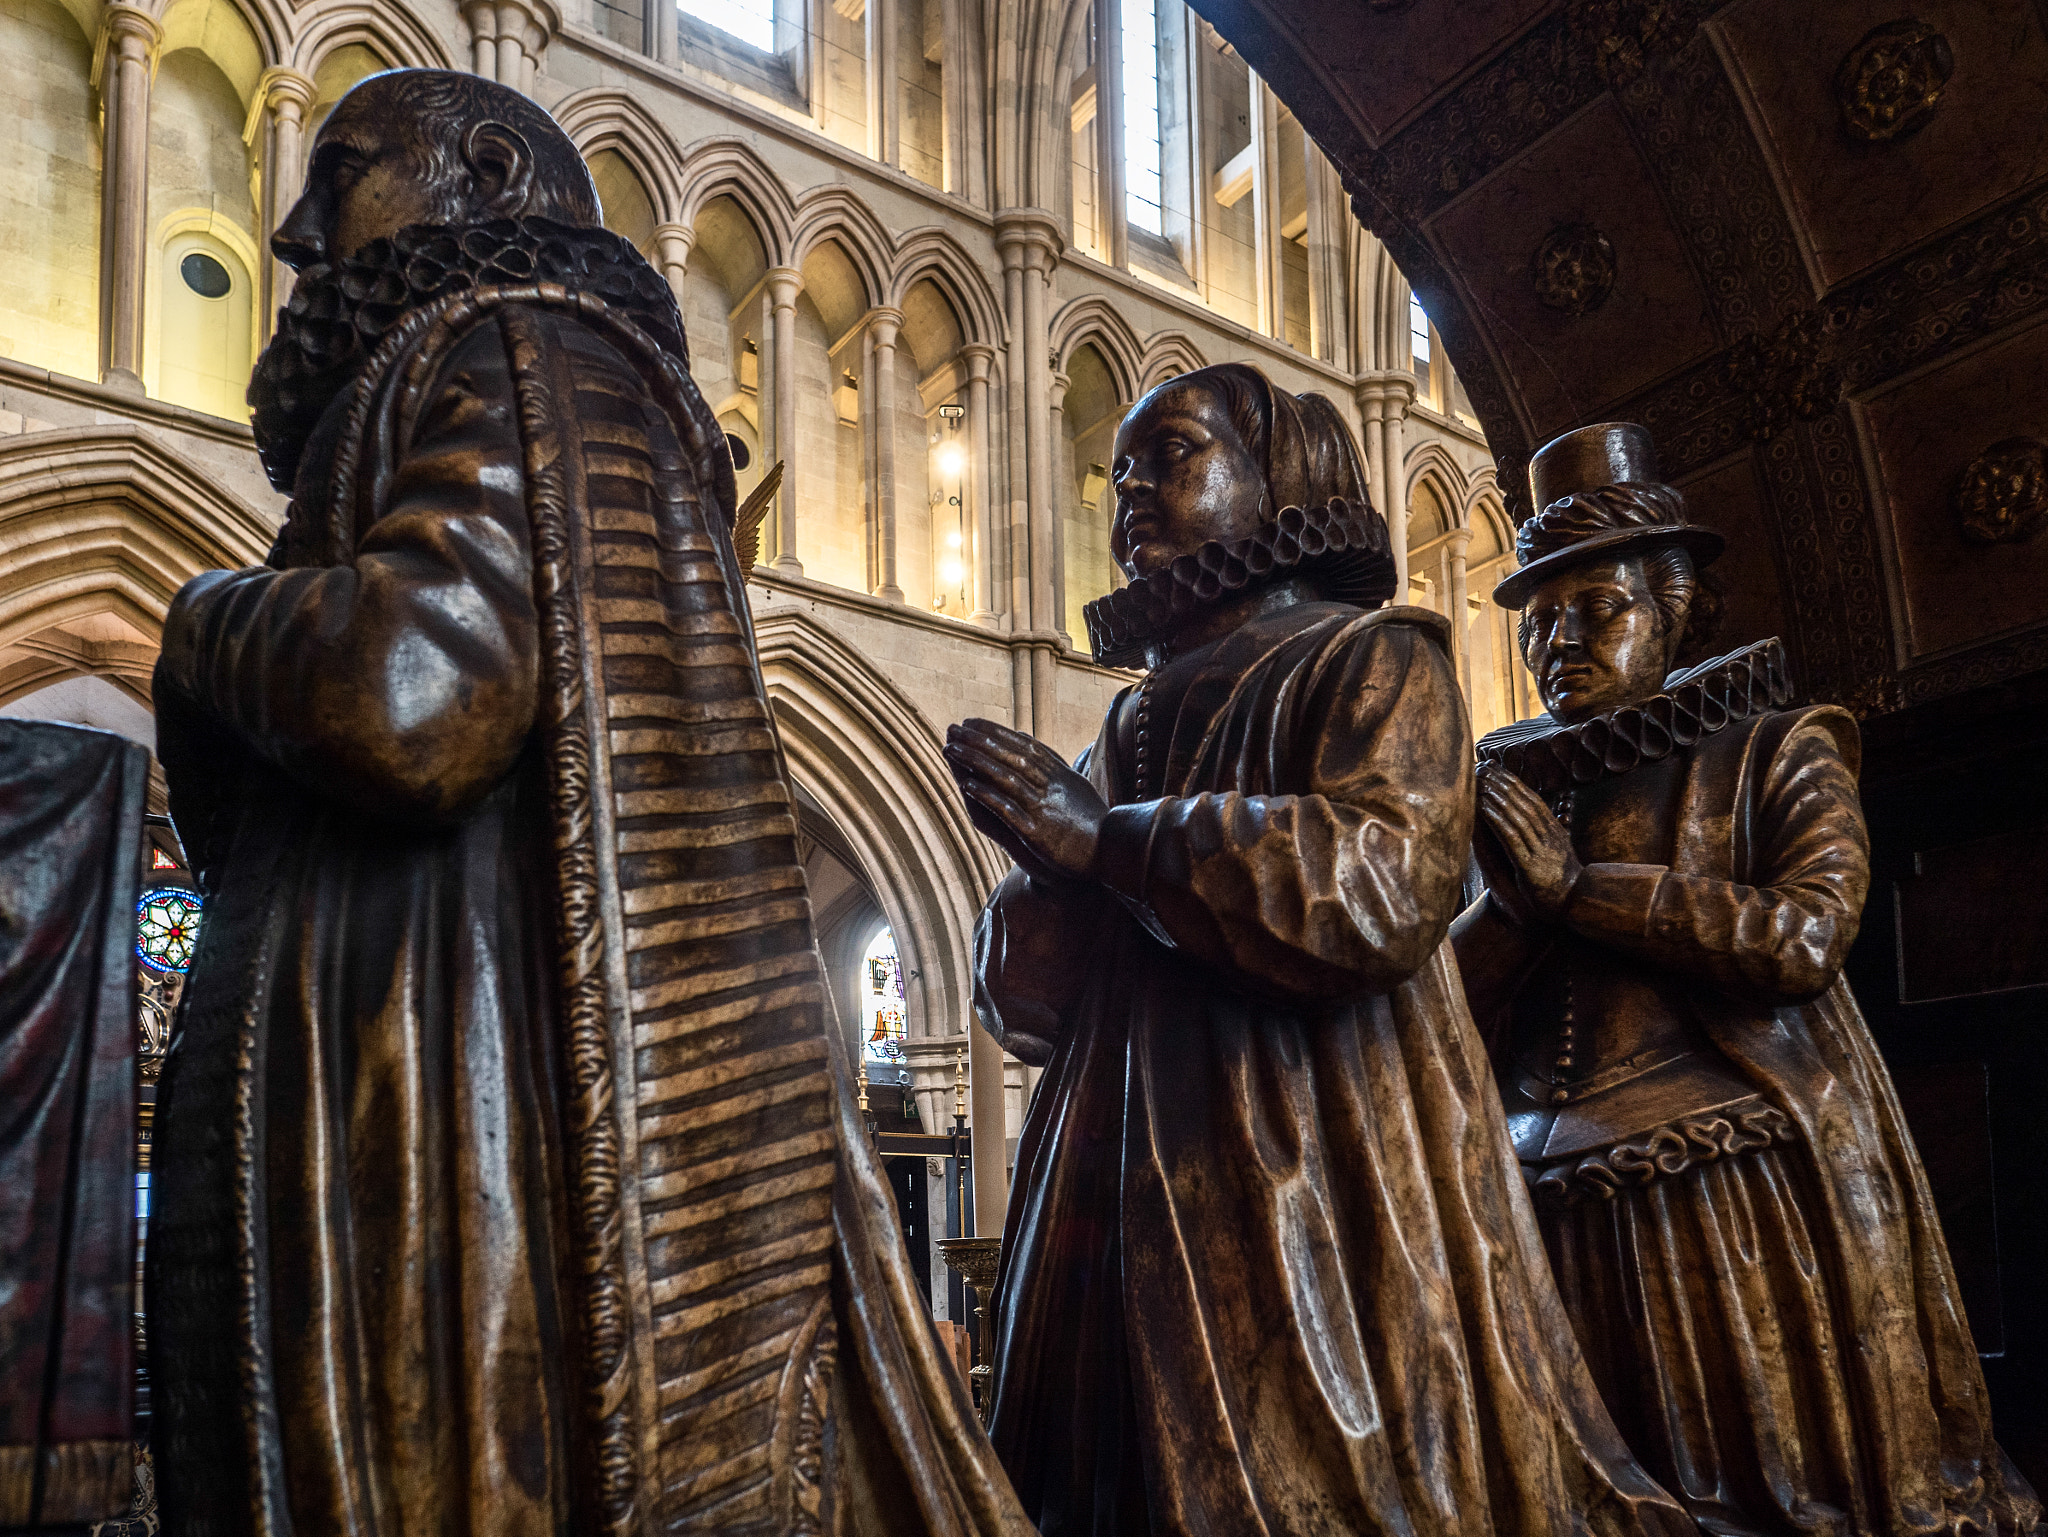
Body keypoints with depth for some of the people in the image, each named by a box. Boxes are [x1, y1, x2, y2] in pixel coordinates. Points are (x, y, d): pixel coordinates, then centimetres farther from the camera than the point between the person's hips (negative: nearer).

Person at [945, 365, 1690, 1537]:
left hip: (1325, 1199, -6)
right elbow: (1026, 1008, 15)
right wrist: (1047, 866, -7)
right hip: (1132, 1212, 6)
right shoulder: (1136, 723, 17)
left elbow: (1388, 885, -21)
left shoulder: (1371, 664, 0)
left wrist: (1110, 837, -16)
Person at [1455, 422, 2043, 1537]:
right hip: (1559, 1209, 4)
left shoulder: (1774, 754, 3)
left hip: (1744, 1198, -3)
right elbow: (1446, 1013, 8)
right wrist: (1511, 899, -11)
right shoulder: (1508, 788, 12)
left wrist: (1576, 882, -12)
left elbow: (1805, 938, -15)